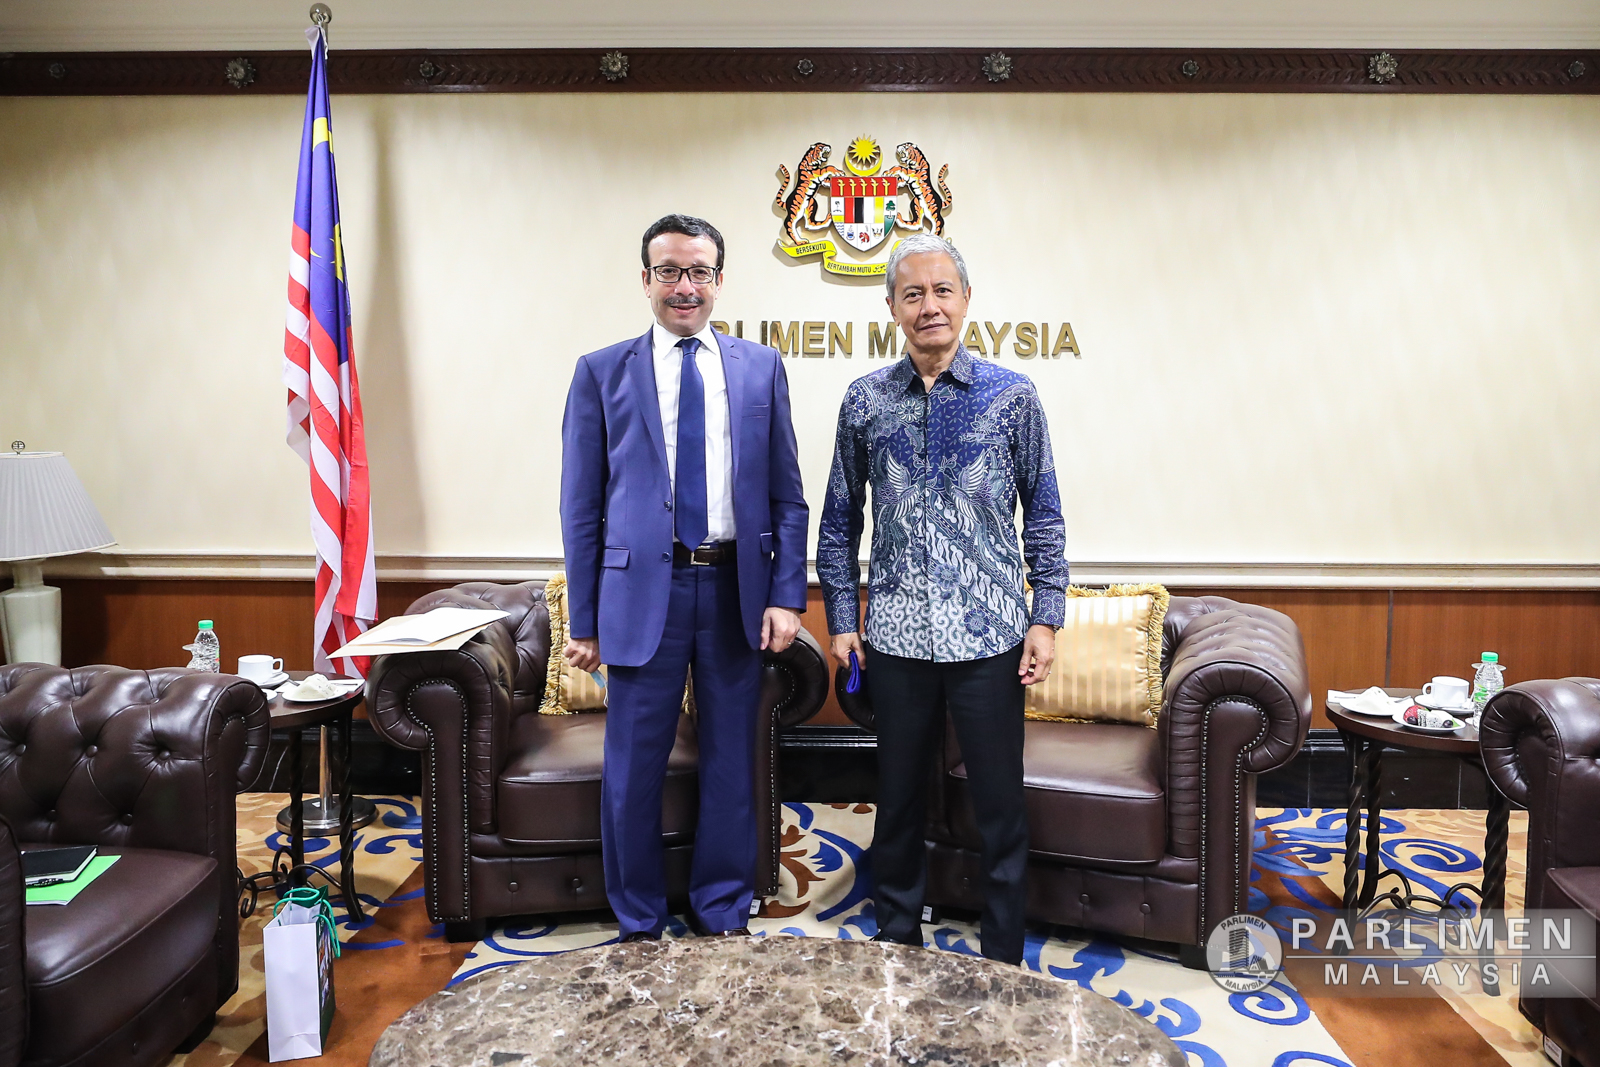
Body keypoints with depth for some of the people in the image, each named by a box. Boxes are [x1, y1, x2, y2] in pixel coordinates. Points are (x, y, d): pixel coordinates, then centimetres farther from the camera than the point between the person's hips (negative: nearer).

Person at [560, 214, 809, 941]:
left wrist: (787, 596, -4)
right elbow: (581, 507, 3)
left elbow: (787, 494, 6)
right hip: (643, 591, -1)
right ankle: (638, 924, 29)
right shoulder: (601, 373, 3)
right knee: (633, 770, 8)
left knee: (730, 764, 13)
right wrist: (583, 621, 0)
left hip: (738, 590, 1)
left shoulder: (761, 368, 6)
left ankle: (723, 915, 32)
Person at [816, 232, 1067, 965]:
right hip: (896, 637, 2)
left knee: (1000, 806, 6)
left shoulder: (1012, 396, 0)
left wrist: (1046, 617, -3)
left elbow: (1043, 514, 3)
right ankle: (896, 944, 33)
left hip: (989, 636, -1)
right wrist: (842, 620, 4)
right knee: (898, 800, 14)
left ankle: (1003, 962, 24)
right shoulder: (865, 400, 4)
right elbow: (840, 521, 9)